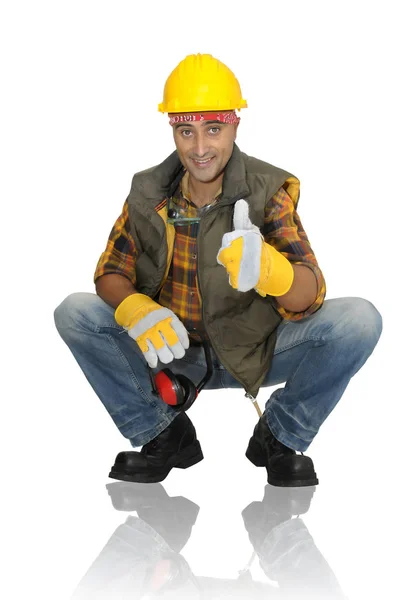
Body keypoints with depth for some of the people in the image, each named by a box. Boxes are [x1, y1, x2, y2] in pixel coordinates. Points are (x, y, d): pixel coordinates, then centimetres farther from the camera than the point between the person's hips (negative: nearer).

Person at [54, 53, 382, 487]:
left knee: (359, 319, -25)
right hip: (170, 350, 2)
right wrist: (136, 310, -31)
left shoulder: (268, 192, -14)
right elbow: (111, 272, -4)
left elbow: (309, 297, -26)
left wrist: (266, 268, -52)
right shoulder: (149, 192, -4)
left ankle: (279, 439, -2)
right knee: (75, 313, -18)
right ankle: (163, 436, -2)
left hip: (255, 353, -2)